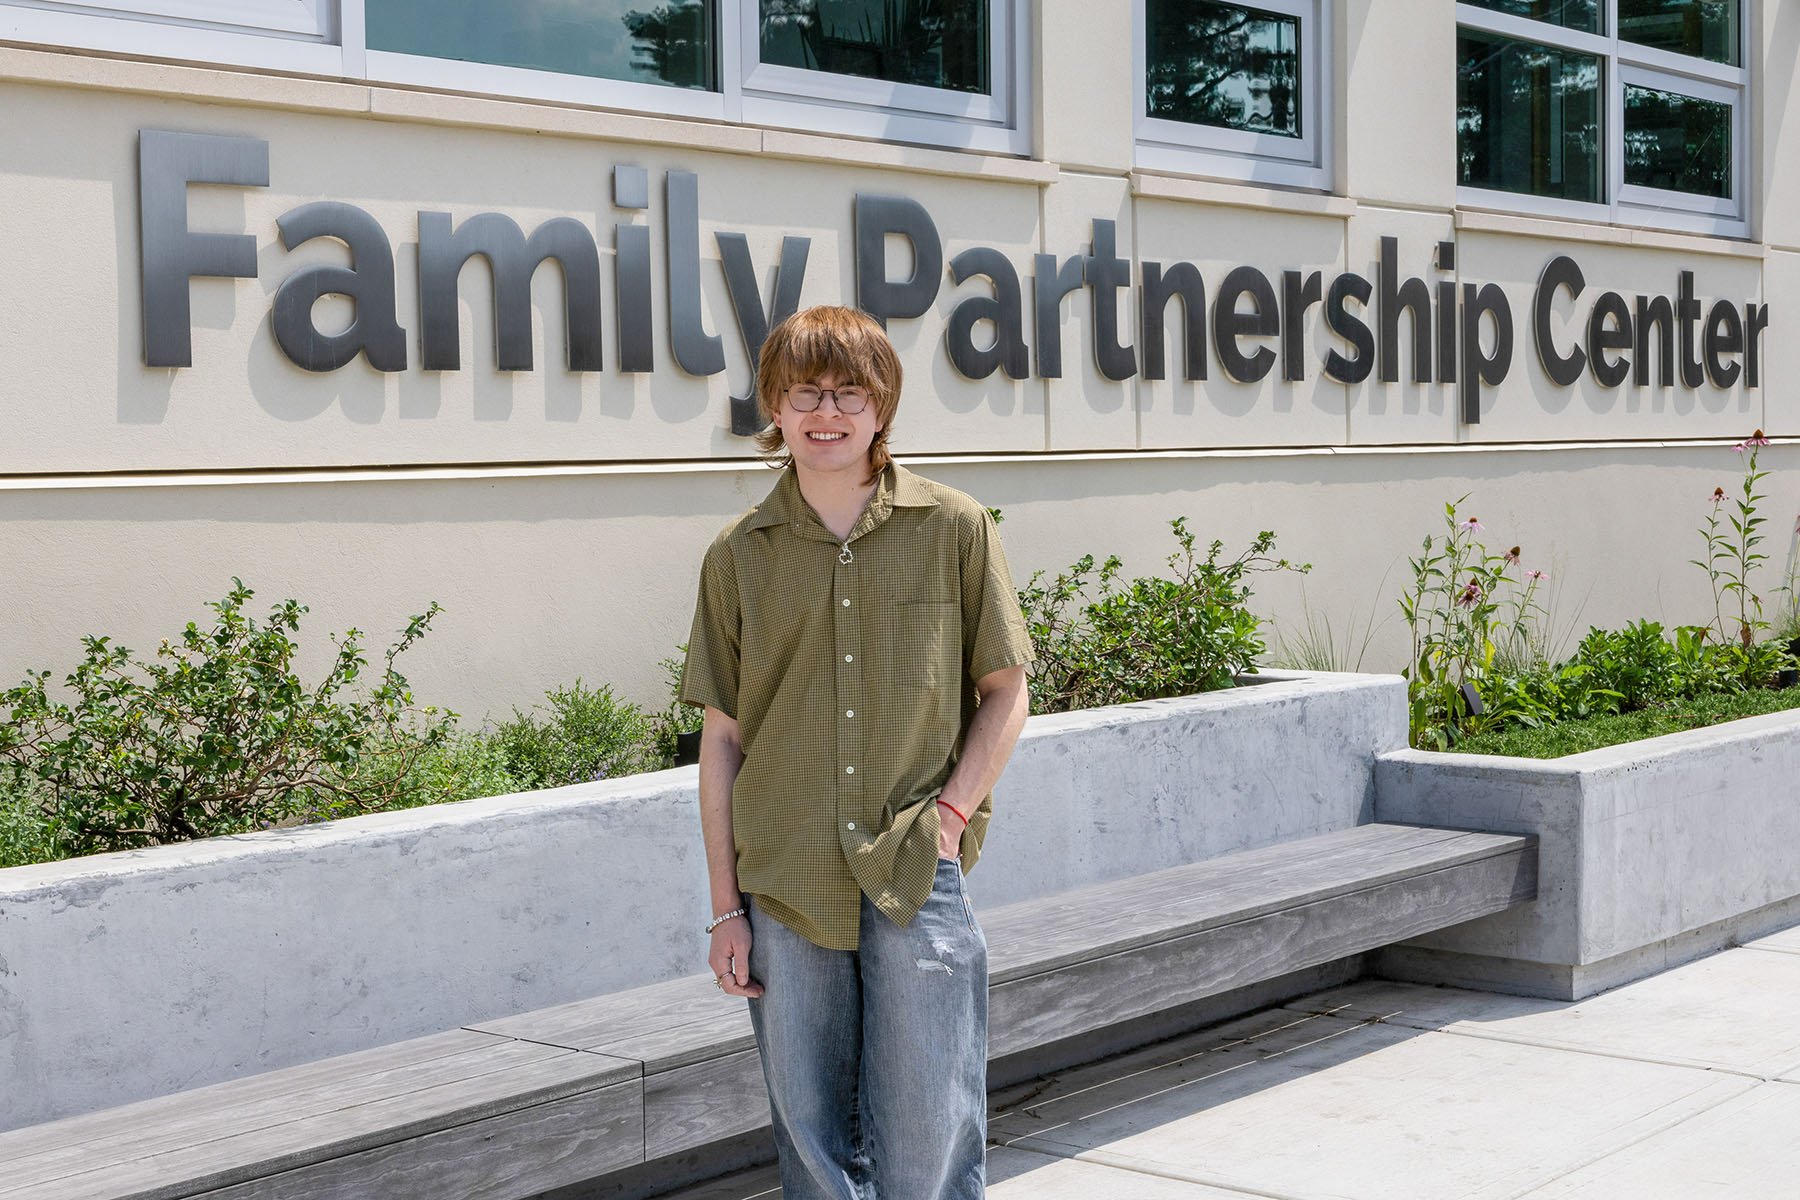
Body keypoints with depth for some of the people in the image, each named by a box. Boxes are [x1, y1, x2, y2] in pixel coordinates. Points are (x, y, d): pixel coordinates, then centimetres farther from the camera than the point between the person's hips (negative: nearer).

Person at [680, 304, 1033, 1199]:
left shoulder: (955, 530, 1)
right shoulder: (738, 555, 5)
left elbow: (1005, 691, 7)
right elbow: (722, 737, 8)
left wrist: (952, 809, -7)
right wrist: (726, 907, 5)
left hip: (919, 886, -1)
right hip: (784, 889, 2)